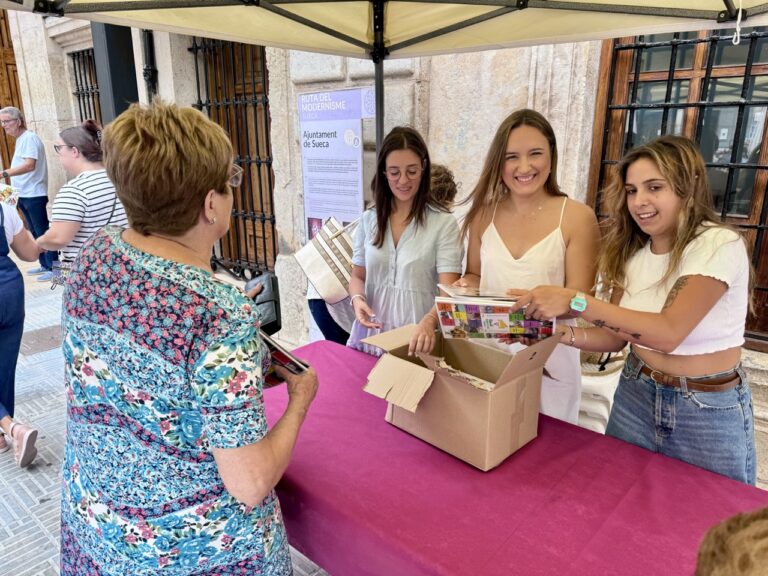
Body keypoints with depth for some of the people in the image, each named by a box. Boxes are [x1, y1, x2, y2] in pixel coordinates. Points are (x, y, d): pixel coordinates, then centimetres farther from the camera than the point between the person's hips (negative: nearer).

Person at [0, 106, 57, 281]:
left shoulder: (29, 138, -14)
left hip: (34, 195, -10)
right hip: (24, 194, 10)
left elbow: (30, 165, -27)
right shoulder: (20, 139, 16)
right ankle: (44, 265, 23)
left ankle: (53, 268, 1)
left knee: (42, 232, -5)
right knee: (34, 232, 15)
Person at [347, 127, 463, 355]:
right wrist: (357, 299, -8)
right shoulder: (368, 220, 7)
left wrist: (429, 321, -33)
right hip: (372, 336, 2)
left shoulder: (443, 223, -6)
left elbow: (449, 290, -13)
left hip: (418, 339, -2)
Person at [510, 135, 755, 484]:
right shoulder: (631, 252, -1)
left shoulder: (720, 245, -19)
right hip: (635, 396, 5)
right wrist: (561, 333, -19)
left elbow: (668, 332, -31)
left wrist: (574, 301, -37)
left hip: (709, 410, -5)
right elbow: (617, 335, -1)